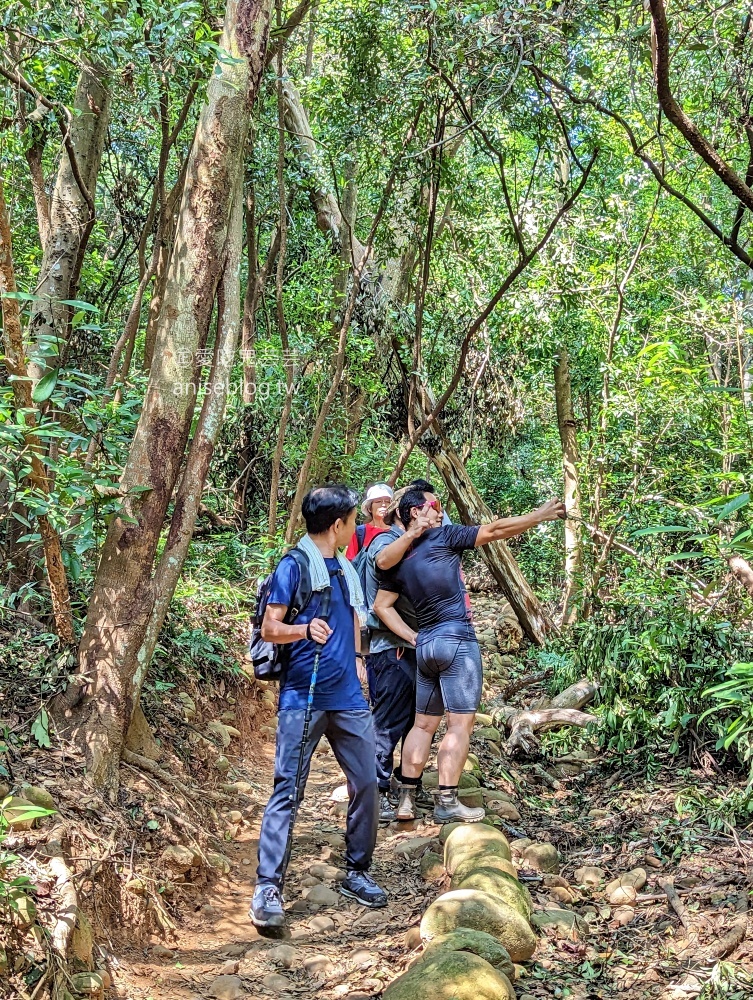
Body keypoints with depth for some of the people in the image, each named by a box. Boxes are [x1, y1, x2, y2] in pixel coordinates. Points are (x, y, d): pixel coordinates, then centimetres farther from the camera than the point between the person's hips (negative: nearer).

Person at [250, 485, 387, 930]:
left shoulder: (346, 568, 16)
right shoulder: (295, 565, -7)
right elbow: (270, 628, -11)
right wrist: (305, 630, -28)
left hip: (348, 697, 7)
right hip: (303, 697, -7)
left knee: (367, 784, 7)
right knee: (287, 791, -6)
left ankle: (357, 873, 23)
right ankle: (268, 889, -2)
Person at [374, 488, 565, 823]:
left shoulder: (398, 562, 11)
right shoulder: (442, 537, -5)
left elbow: (382, 605, 7)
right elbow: (495, 530, -4)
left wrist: (412, 637, 6)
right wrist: (541, 515, 3)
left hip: (425, 644, 7)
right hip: (456, 639, -7)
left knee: (424, 724, 13)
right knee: (460, 724, -3)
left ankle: (406, 798, 14)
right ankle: (446, 803, -4)